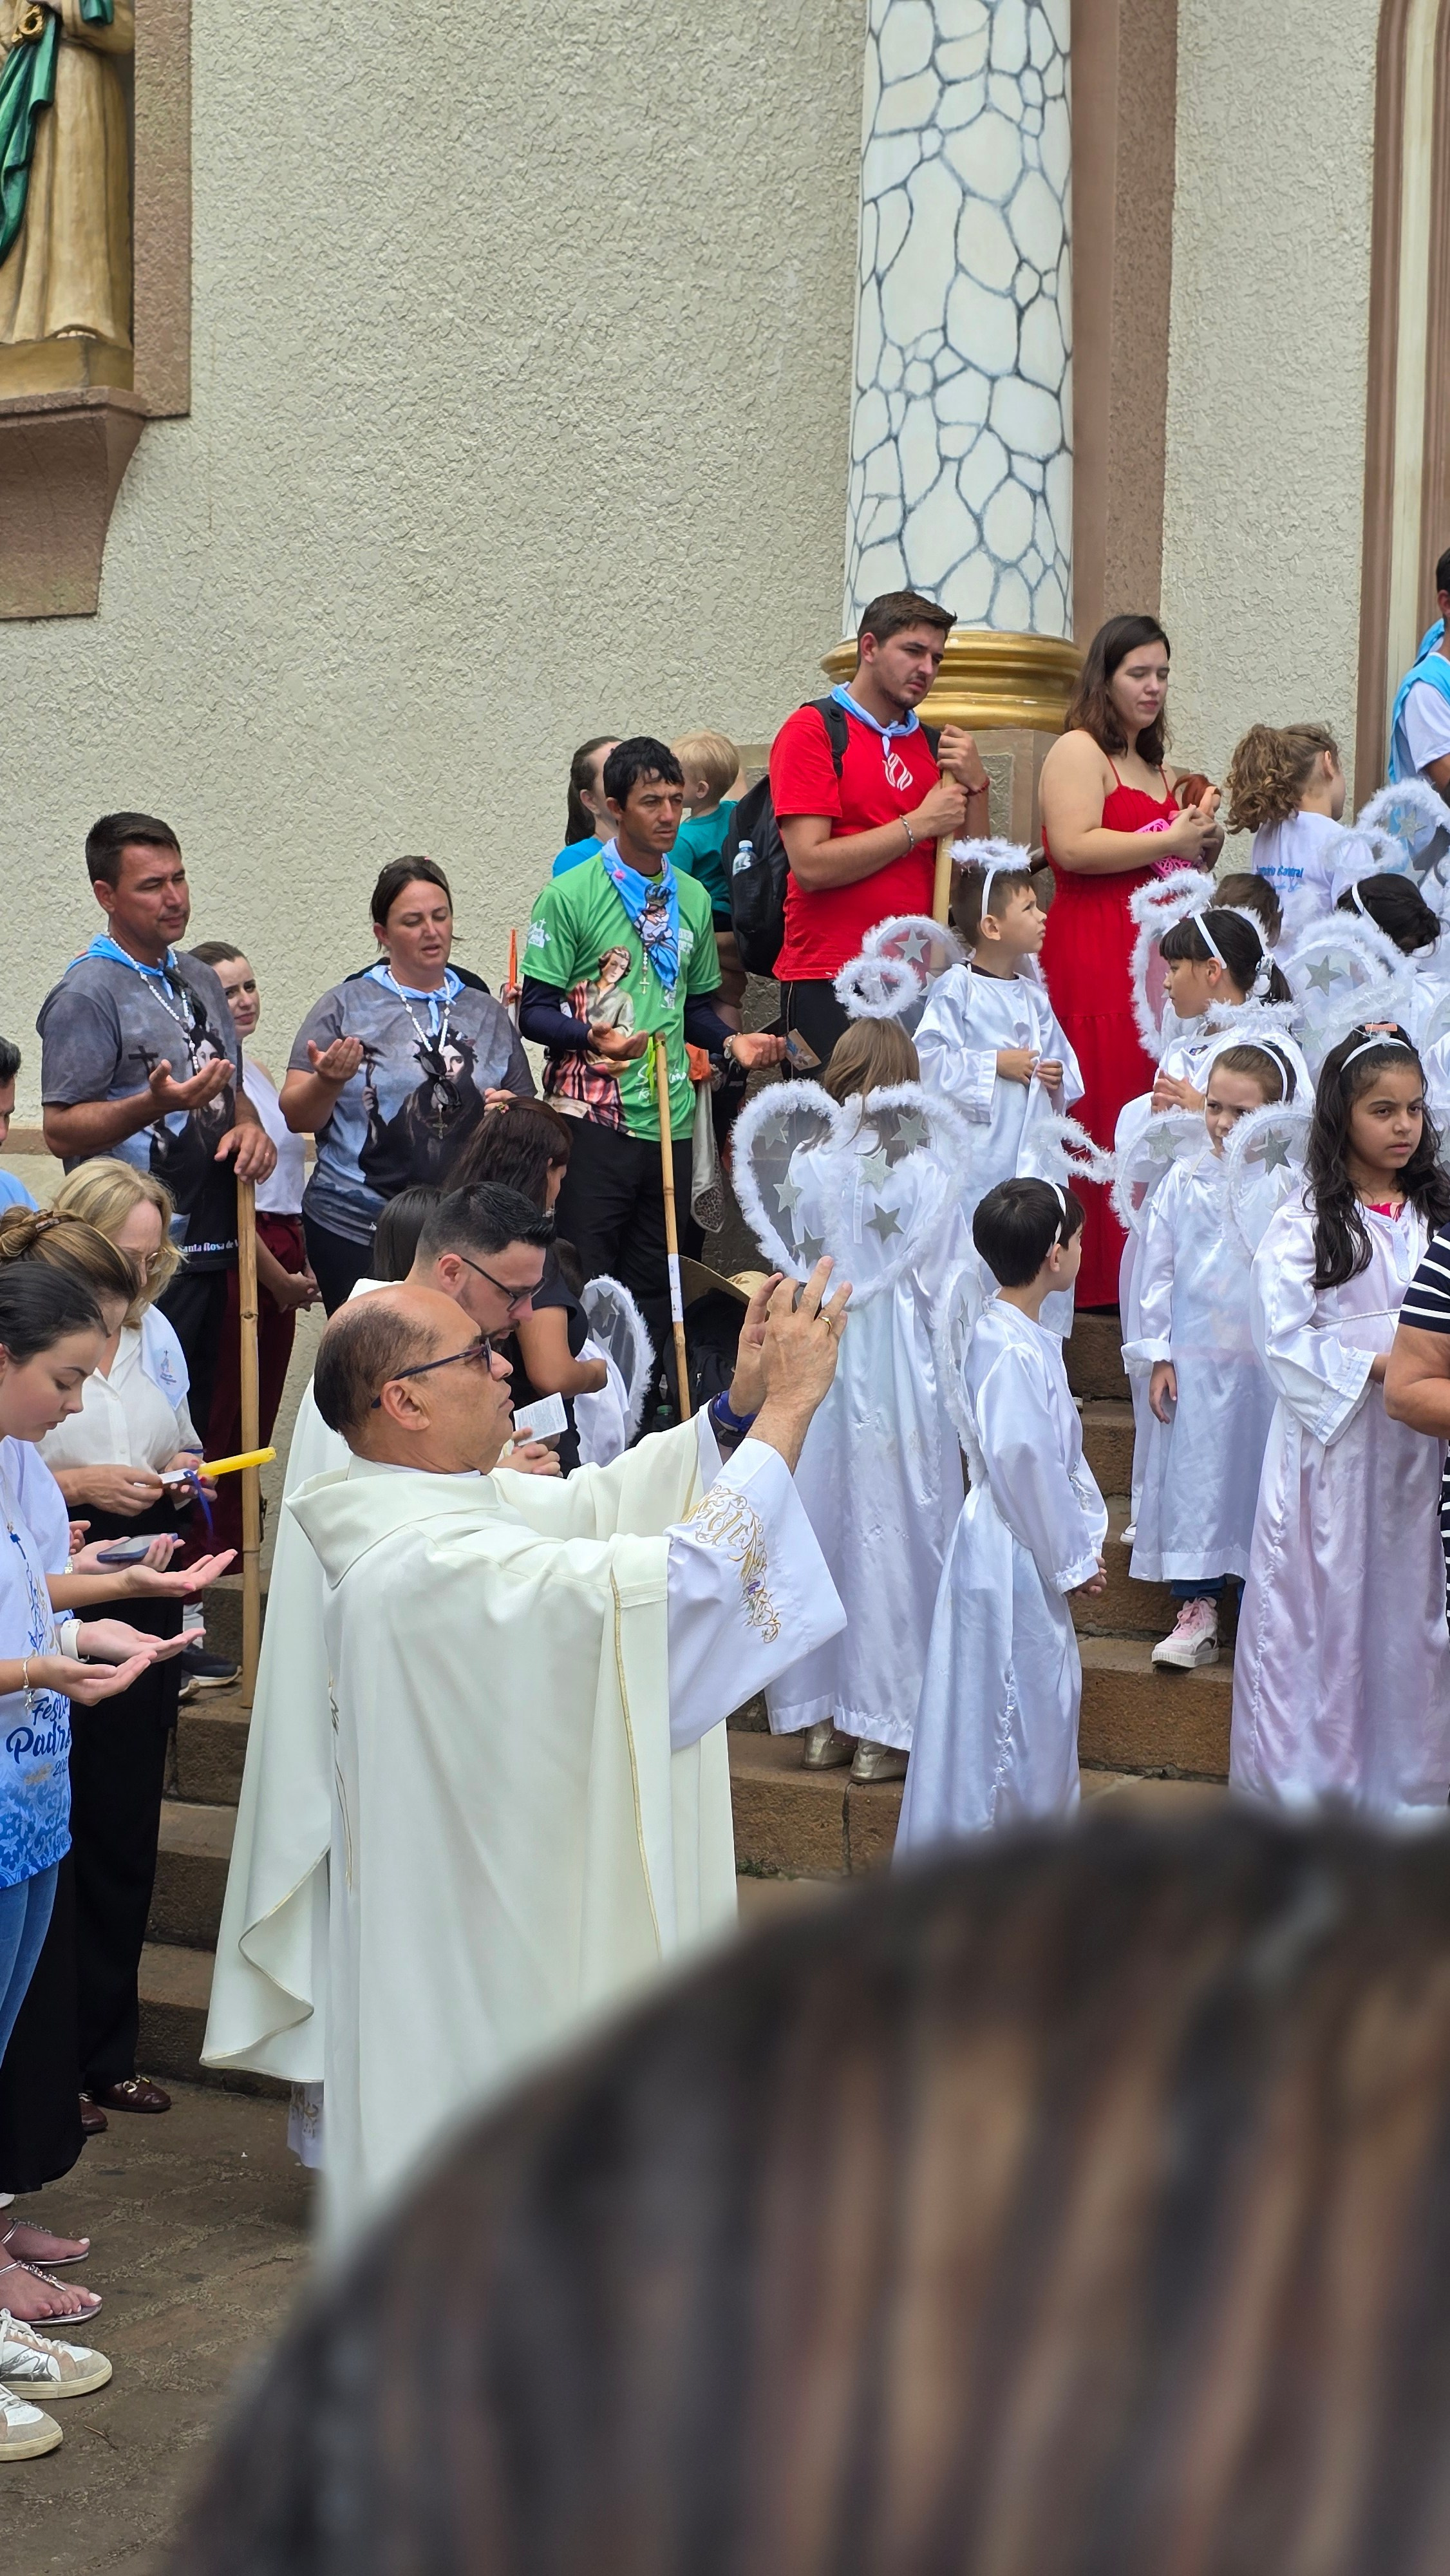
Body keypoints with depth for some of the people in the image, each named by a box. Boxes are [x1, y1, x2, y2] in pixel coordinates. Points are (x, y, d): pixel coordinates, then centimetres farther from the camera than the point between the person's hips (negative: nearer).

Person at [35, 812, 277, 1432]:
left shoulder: (198, 979, 15)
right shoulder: (88, 993, -10)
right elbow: (61, 1130, -15)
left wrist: (250, 1126, 2)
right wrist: (158, 1103, -29)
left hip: (210, 1244, 8)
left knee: (196, 1425, 11)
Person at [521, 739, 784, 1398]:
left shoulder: (692, 898, 14)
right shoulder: (570, 896, -4)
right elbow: (535, 1010, -6)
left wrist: (731, 1043, 2)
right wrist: (591, 1036, -24)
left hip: (671, 1117, 5)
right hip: (593, 1118, -5)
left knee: (654, 1289, 10)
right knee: (583, 1283, -5)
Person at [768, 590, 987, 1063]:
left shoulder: (933, 745, 15)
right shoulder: (813, 731, -2)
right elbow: (811, 865, -15)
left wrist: (975, 786, -2)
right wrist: (918, 825, -8)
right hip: (828, 984, -5)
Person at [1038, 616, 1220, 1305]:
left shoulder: (1158, 769, 25)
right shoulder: (1078, 751, -3)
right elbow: (1074, 848, -19)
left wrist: (1204, 849, 13)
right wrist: (1168, 841, -12)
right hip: (1092, 958, -8)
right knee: (1100, 1120, -11)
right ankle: (1093, 1280, -8)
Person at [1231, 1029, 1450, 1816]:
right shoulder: (1307, 1224, -6)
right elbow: (1280, 1335, -12)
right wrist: (1371, 1367, -17)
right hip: (1332, 1438, -4)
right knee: (1325, 1598, 1)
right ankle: (1311, 1774, 13)